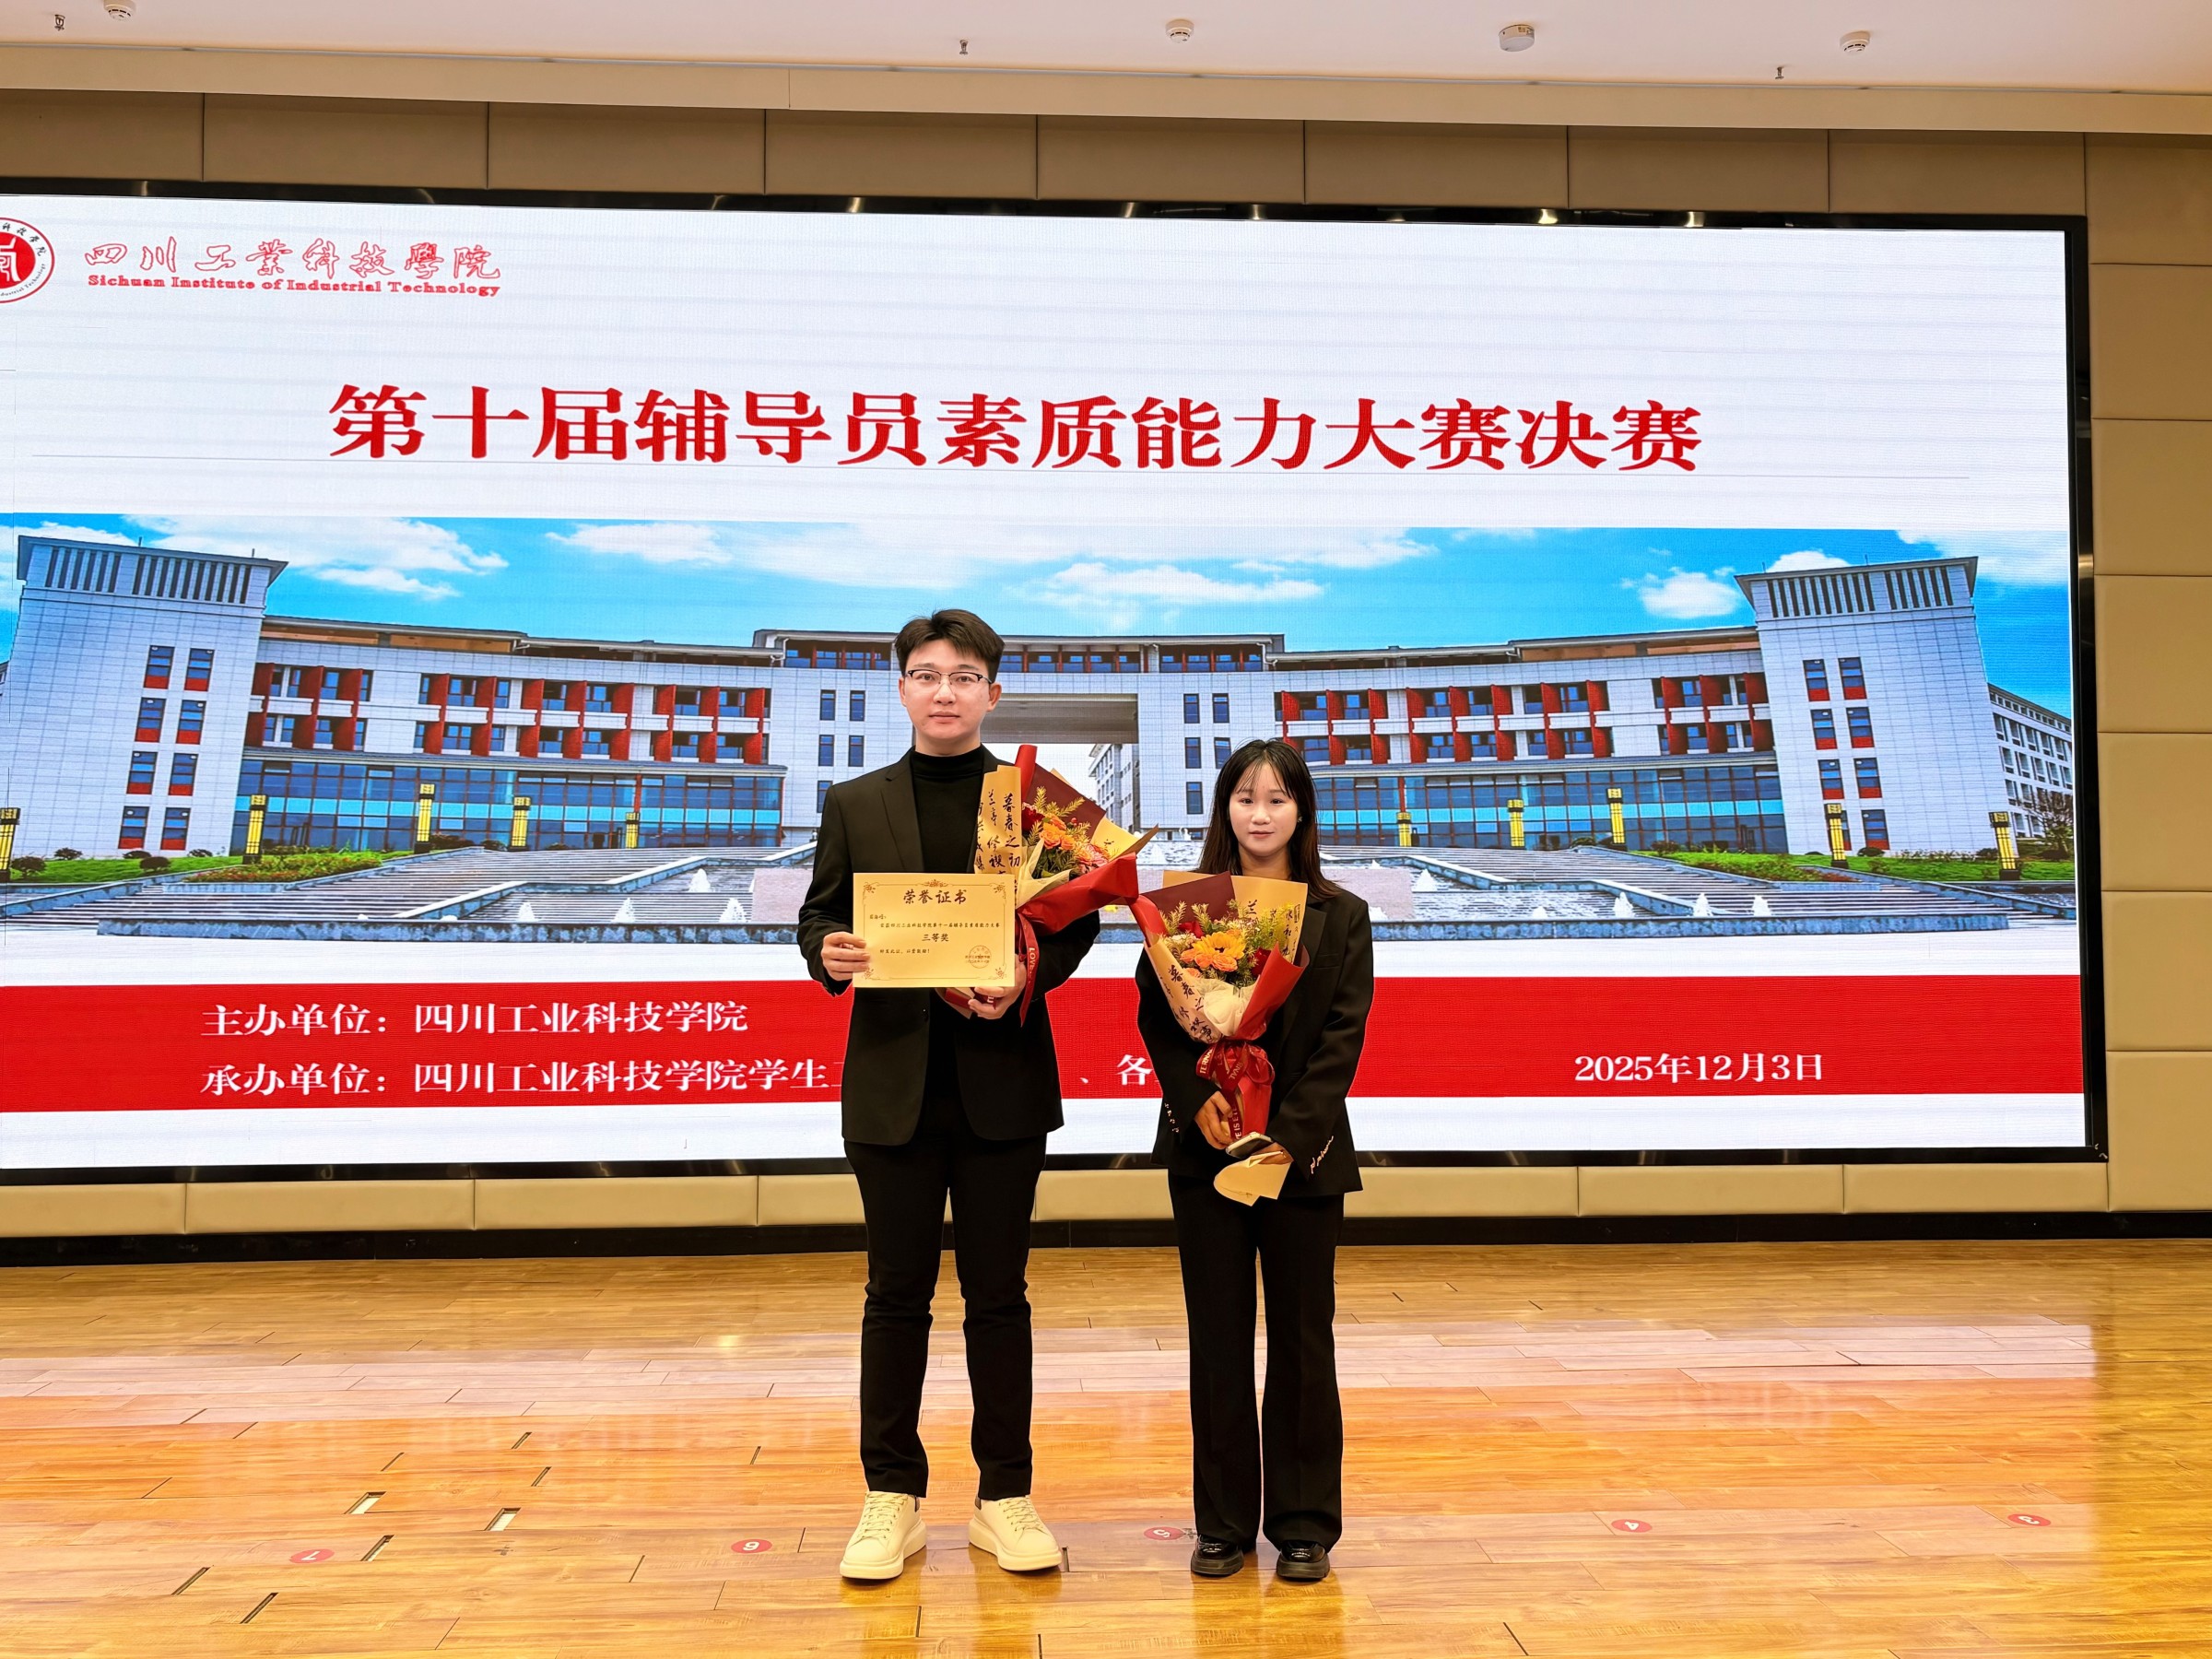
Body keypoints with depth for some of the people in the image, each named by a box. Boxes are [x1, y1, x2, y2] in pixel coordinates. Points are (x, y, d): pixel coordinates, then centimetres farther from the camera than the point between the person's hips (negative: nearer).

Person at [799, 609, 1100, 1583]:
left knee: (998, 1292, 7)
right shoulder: (855, 804, 10)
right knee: (897, 1291, 7)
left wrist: (1029, 976, -16)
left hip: (1001, 1074, -1)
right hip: (895, 1076, 1)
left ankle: (1005, 1494, 19)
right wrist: (828, 954, -13)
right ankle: (892, 1499, 19)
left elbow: (1078, 918, 3)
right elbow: (819, 915, 9)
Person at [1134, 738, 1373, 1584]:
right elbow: (1154, 1015, 0)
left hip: (1302, 1148, -1)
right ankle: (1223, 1524, 19)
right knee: (1217, 1336, 7)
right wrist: (1197, 1097, -15)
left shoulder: (1341, 916, 3)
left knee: (1302, 1337, 6)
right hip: (1206, 1144, 1)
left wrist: (1291, 1133, -14)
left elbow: (1343, 1036, -4)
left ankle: (1304, 1525, 19)